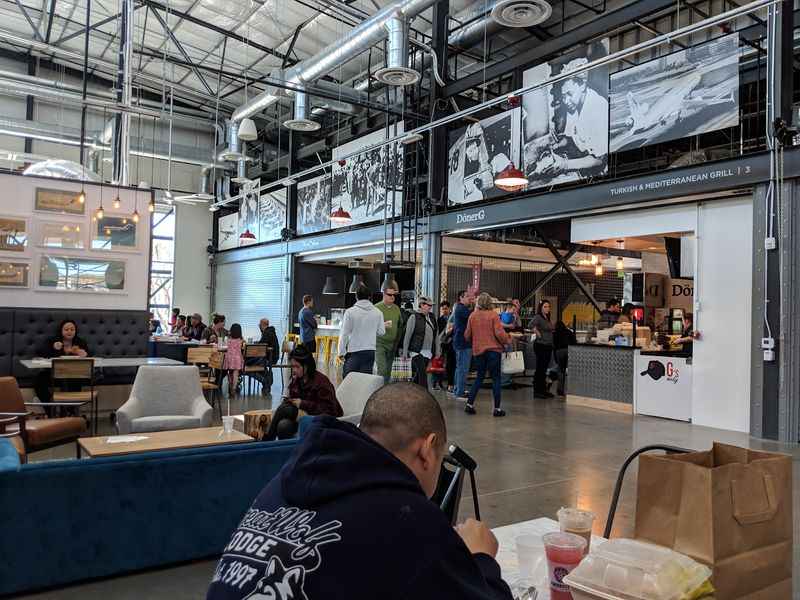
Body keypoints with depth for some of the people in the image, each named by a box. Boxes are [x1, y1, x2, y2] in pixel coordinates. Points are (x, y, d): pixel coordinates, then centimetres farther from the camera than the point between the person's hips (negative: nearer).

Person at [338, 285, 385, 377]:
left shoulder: (350, 312, -8)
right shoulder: (378, 312, 0)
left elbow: (344, 334, -7)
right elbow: (381, 332, 7)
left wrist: (341, 352, 0)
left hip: (354, 351, -3)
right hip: (370, 351, 3)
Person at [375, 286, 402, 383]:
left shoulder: (396, 308, 12)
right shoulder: (377, 308, -4)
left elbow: (400, 326, 20)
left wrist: (398, 341, 14)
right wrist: (383, 325, -22)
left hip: (392, 344, 5)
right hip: (380, 343, -5)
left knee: (388, 370, 8)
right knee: (382, 369, -14)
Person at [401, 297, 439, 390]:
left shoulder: (432, 317, 12)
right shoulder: (414, 317, -5)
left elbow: (436, 335, 17)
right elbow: (407, 335, -4)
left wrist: (437, 351, 13)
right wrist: (405, 352, -6)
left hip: (428, 352, 5)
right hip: (417, 351, -5)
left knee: (418, 375, 9)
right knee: (422, 373, -11)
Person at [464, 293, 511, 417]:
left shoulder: (472, 315, 2)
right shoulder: (493, 315, -10)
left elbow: (467, 335, 5)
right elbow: (499, 333, -15)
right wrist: (508, 341, 2)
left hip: (478, 350, 4)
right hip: (493, 349, -4)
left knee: (479, 377, 16)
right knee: (496, 378, 5)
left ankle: (469, 404, 11)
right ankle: (497, 408, 5)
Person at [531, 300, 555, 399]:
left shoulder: (547, 318, 15)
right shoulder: (538, 317, -12)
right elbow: (532, 324, -32)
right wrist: (538, 334, -22)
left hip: (548, 346, 9)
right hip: (540, 345, -9)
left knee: (544, 369, 13)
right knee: (540, 368, -5)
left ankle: (543, 390, 21)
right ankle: (537, 391, 0)